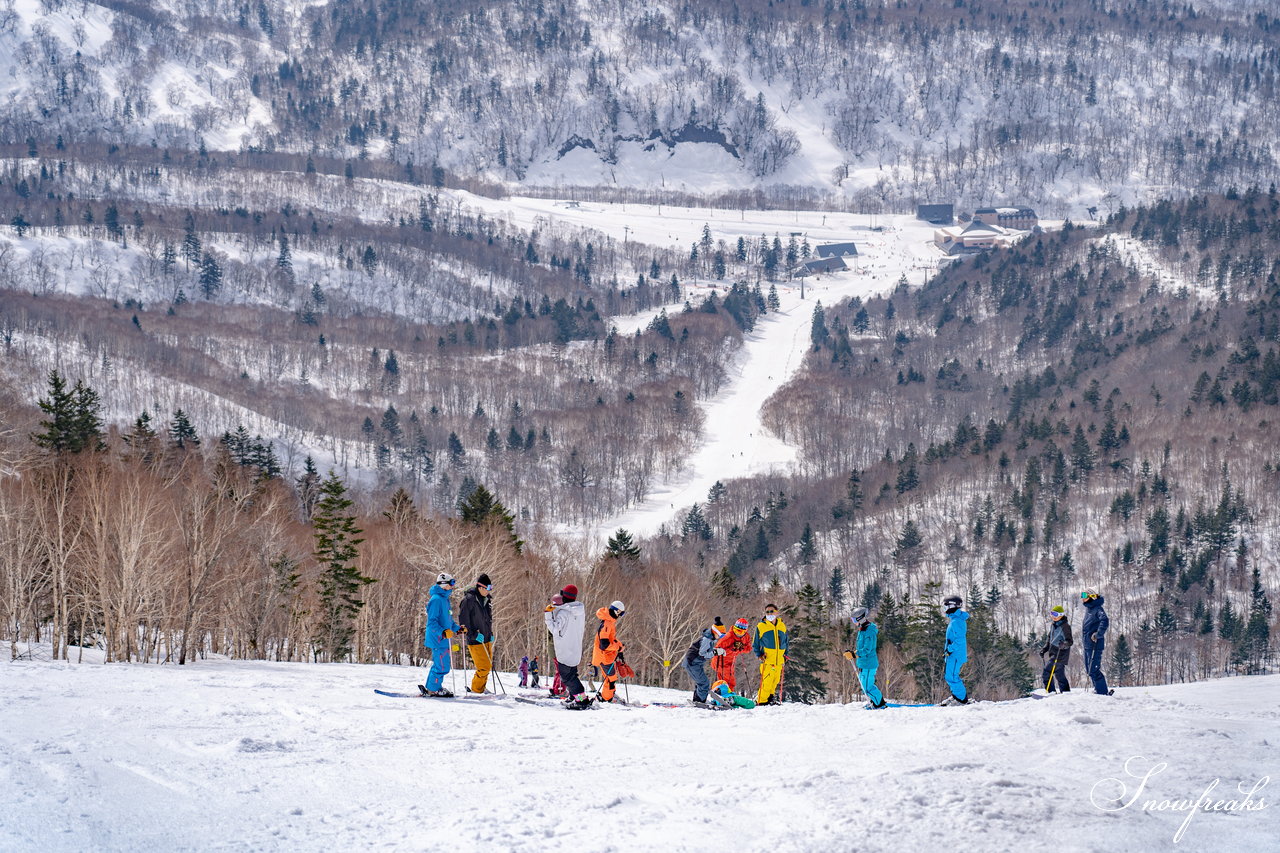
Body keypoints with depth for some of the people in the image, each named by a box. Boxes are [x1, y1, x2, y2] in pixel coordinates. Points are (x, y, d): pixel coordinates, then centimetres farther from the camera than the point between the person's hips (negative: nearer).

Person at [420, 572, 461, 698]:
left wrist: (457, 628, 21)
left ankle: (430, 688, 24)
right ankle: (433, 689, 2)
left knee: (439, 665, 15)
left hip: (443, 640, 10)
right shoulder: (436, 599, -17)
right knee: (442, 666, -8)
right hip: (438, 640, -10)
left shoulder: (445, 599, 15)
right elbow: (432, 622, -21)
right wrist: (442, 632, -31)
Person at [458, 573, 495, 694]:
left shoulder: (487, 600, 12)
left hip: (487, 639, 8)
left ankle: (481, 689, 21)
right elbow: (463, 619, -14)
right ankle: (476, 689, 3)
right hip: (475, 641, -8)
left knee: (488, 666, 9)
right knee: (484, 667, -12)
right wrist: (473, 634, -17)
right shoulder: (469, 599, -12)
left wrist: (491, 634, 15)